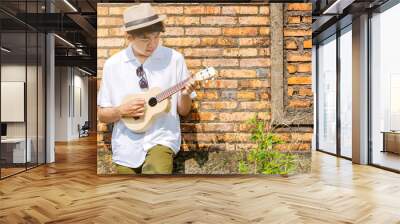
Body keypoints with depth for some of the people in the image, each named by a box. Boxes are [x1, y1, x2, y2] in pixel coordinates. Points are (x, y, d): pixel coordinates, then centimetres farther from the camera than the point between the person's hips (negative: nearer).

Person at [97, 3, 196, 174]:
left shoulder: (174, 59, -4)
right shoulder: (112, 65, -1)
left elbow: (183, 111, 3)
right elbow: (102, 115, 6)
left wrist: (185, 95, -17)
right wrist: (122, 110, -13)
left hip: (162, 139, -2)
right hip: (127, 146, 3)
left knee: (157, 172, -28)